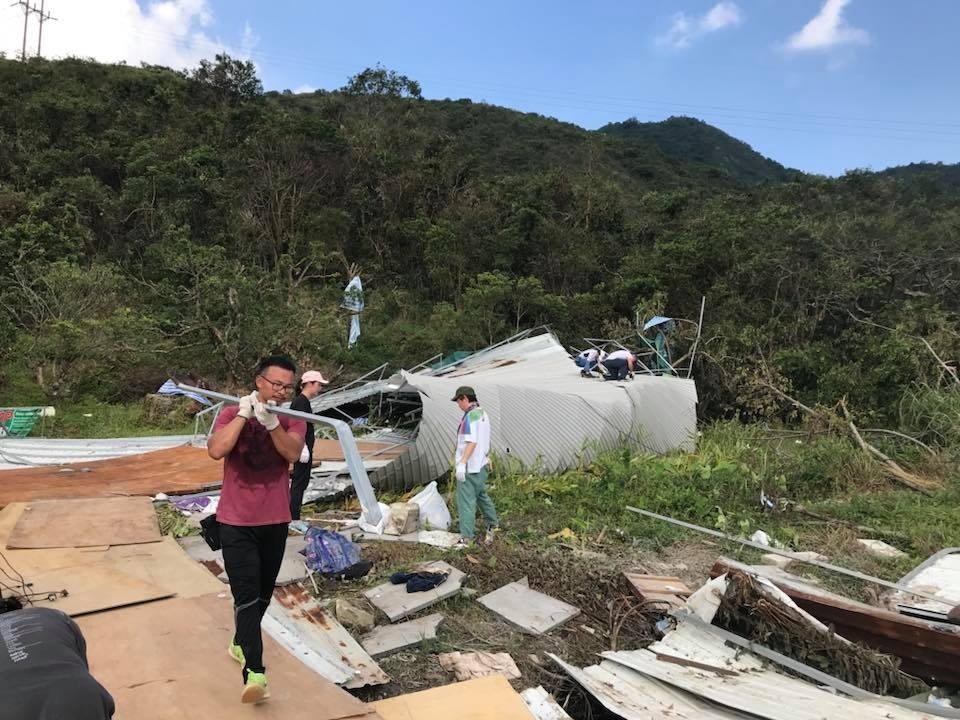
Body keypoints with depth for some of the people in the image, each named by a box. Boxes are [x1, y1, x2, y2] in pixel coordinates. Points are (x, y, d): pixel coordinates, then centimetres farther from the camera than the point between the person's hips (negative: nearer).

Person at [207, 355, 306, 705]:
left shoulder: (293, 420, -1)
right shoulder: (231, 414, -7)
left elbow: (292, 453, -19)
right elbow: (216, 450, -24)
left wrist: (271, 422, -32)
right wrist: (244, 415, -25)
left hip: (275, 521, 4)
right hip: (236, 522, -3)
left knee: (263, 594, 18)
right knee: (246, 596, -10)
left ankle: (240, 643, 41)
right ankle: (254, 672, -10)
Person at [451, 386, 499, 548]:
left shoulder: (471, 416, -18)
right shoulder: (483, 413, 12)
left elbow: (471, 442, -25)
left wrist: (462, 463, -27)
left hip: (469, 467, -10)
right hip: (481, 464, 10)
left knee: (466, 501, -5)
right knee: (481, 495, 24)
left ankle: (467, 536, -2)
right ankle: (493, 524, 38)